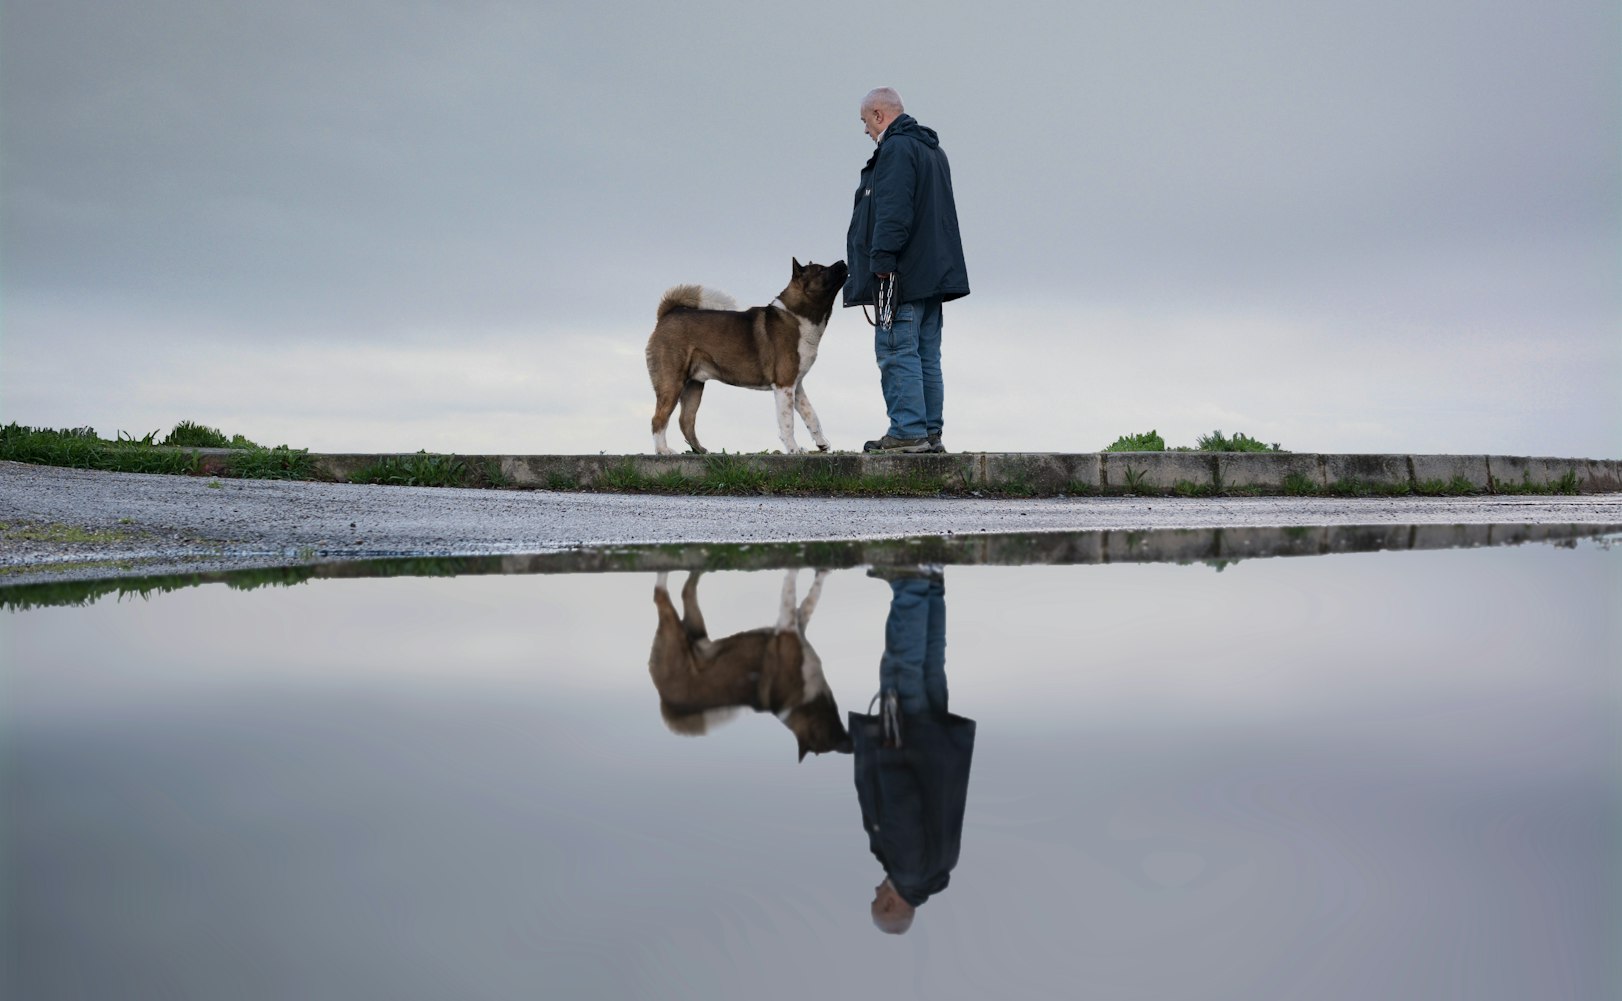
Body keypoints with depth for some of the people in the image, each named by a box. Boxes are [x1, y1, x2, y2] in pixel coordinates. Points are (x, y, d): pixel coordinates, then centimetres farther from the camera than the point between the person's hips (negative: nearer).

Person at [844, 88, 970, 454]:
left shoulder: (895, 149, -9)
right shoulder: (933, 150, 23)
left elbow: (892, 212, -20)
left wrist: (881, 260, -21)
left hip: (902, 274, -10)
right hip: (934, 273, 10)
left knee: (898, 352, -9)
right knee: (926, 357, 10)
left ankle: (907, 431, -11)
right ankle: (930, 433, 11)